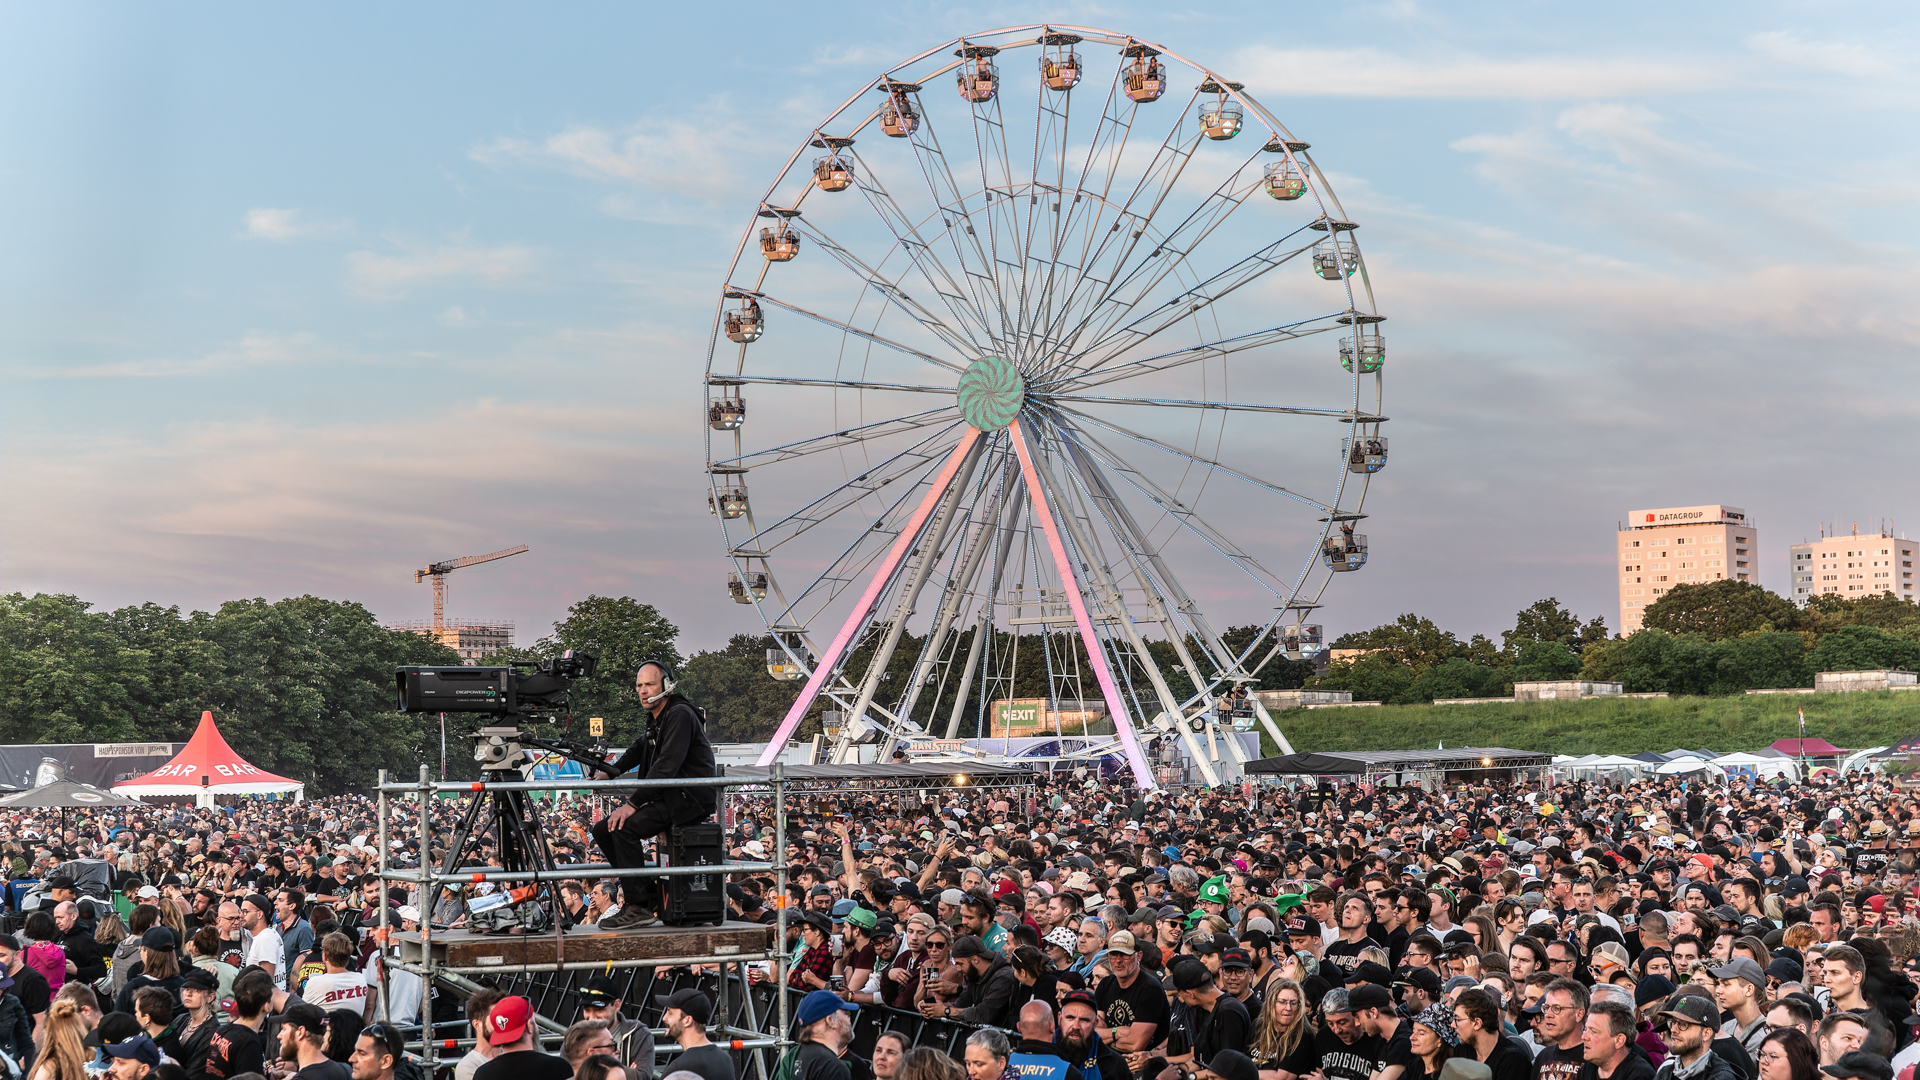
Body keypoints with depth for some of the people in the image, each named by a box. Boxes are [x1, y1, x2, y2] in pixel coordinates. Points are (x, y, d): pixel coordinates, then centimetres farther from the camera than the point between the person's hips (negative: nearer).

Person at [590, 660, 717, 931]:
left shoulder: (680, 715, -14)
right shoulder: (656, 721, 18)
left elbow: (666, 766, -23)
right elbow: (638, 751, 29)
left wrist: (633, 804, -27)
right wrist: (610, 773, 8)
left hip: (691, 799, -10)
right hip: (669, 798, 10)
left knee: (625, 827, -27)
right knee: (603, 829, 2)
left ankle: (638, 907, -20)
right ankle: (650, 895, 4)